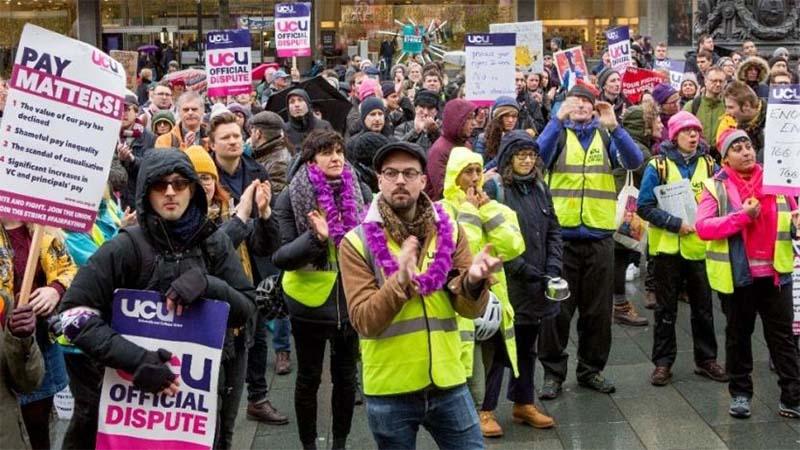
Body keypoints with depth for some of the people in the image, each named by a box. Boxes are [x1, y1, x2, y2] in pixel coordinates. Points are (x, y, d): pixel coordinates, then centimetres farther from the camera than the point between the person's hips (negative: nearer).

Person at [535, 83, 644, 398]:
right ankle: (553, 372, 12)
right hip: (561, 234, -2)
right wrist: (558, 118, -24)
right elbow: (538, 155, -15)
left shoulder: (606, 136, 9)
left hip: (600, 235, 2)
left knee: (598, 309, 10)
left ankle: (591, 369, 23)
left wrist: (614, 126, -20)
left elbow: (634, 161, -8)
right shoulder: (559, 133, 6)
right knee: (558, 308, 2)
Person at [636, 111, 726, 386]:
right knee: (666, 310, 7)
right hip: (668, 248, -3)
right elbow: (645, 206, -10)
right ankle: (662, 362, 16)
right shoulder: (658, 166, -6)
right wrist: (676, 223, -19)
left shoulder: (709, 164, 3)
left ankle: (706, 359, 25)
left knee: (703, 308, 12)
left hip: (701, 246, 3)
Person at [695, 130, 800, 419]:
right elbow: (703, 227, -13)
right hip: (736, 274, -2)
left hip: (776, 273, 2)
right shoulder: (716, 187, -2)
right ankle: (740, 393, 25)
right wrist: (742, 216, -20)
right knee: (738, 335, 12)